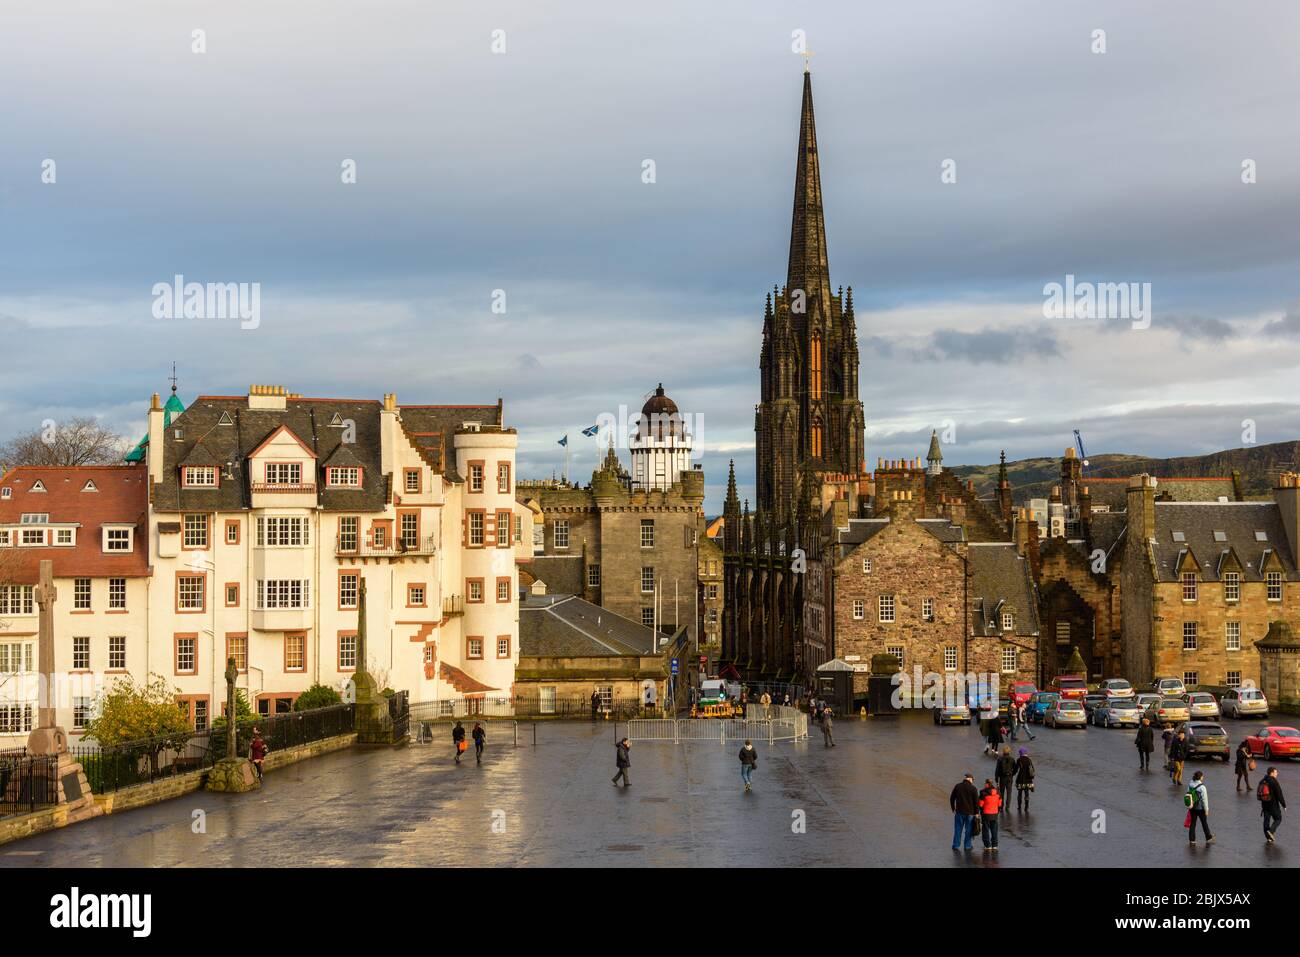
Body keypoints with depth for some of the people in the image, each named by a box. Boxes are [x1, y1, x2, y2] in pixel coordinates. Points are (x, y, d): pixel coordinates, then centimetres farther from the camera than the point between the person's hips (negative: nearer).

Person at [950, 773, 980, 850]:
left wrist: (953, 809, 17)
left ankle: (956, 846, 10)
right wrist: (976, 813, 2)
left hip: (959, 812, 2)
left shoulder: (958, 786, 0)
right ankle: (967, 846, 13)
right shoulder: (973, 788, -8)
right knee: (968, 830, 9)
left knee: (958, 829, 9)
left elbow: (952, 798, 6)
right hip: (970, 812, -2)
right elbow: (976, 802, -7)